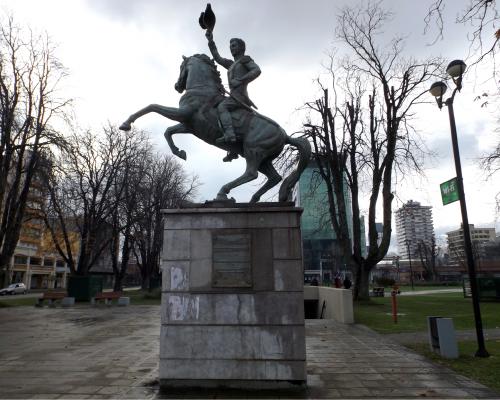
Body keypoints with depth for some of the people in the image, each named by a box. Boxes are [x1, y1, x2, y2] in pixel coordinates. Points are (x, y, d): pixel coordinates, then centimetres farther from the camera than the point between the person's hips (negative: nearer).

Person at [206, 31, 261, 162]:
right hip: (234, 96, 10)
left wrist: (240, 81, -17)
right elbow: (217, 58, 32)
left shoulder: (245, 59, 6)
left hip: (239, 95, -10)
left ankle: (229, 135, -45)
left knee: (221, 107, -29)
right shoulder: (231, 64, 29)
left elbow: (257, 71, -10)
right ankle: (233, 151, 15)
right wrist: (211, 41, 26)